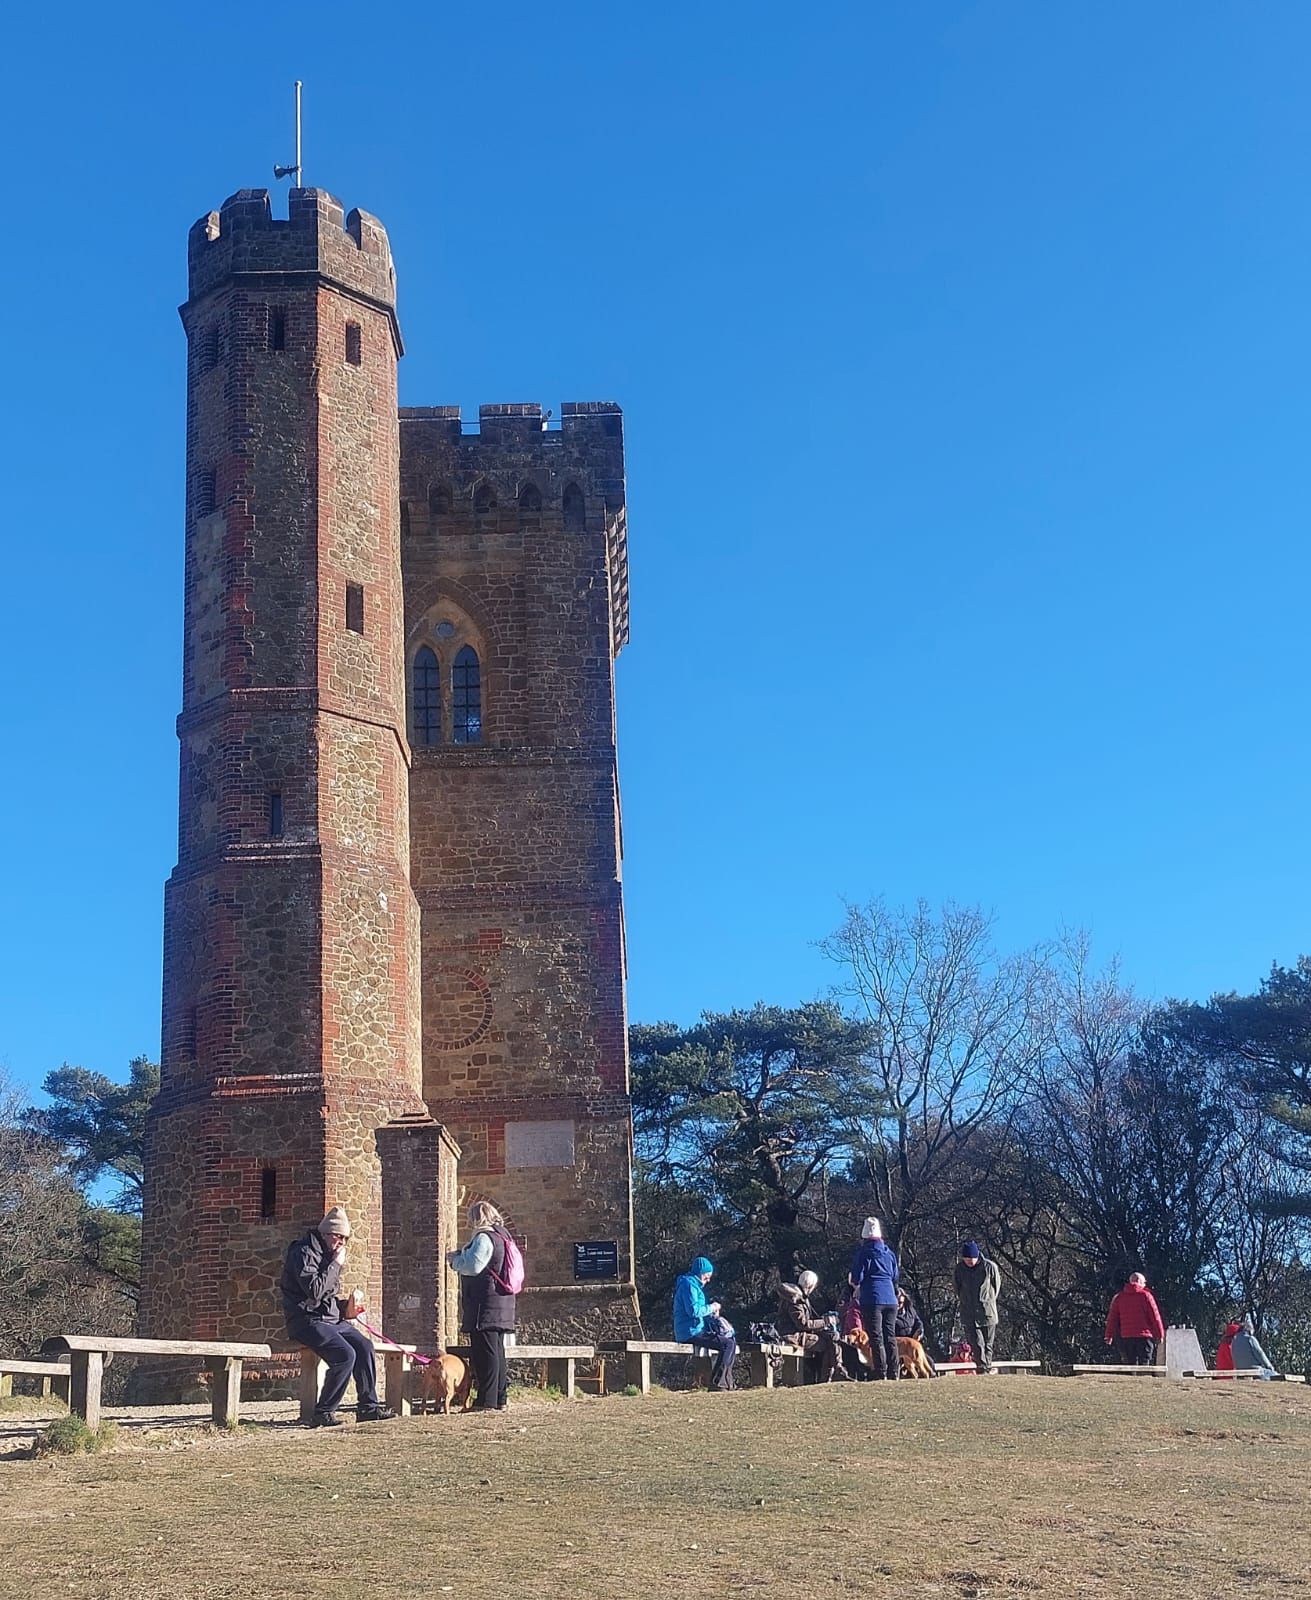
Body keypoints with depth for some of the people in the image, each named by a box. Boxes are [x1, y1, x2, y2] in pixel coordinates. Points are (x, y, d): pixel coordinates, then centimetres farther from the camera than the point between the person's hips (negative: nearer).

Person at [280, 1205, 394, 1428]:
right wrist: (336, 1264, -17)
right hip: (307, 1321, -9)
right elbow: (315, 1291, -25)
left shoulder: (328, 1254, 18)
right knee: (345, 1355, -25)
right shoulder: (304, 1252, -12)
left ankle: (368, 1406, 2)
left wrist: (344, 1306, 9)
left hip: (331, 1318, 9)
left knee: (364, 1345, -5)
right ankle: (323, 1413, -18)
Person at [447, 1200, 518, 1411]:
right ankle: (501, 1398, 17)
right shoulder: (501, 1237, 17)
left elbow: (472, 1265, -21)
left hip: (485, 1306, -10)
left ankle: (487, 1401, -7)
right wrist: (461, 1257, 15)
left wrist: (454, 1259, -3)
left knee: (485, 1352, -7)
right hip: (501, 1304, 10)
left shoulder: (484, 1238, -13)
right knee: (497, 1351, 13)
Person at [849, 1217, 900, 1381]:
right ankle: (894, 1374, 8)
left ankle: (881, 1374, -9)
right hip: (890, 1299, 5)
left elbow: (856, 1278, -7)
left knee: (876, 1338, -4)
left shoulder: (864, 1252, -5)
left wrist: (853, 1281, 15)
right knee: (890, 1338, 9)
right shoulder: (889, 1253, 12)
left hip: (872, 1299, -5)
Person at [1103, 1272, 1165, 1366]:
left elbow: (1112, 1318, 10)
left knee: (1130, 1364, 10)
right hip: (1144, 1336, -4)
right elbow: (1155, 1316, -3)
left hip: (1126, 1337, 4)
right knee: (1144, 1363, -3)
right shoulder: (1145, 1295, -3)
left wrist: (1109, 1335, 14)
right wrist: (1160, 1334, 4)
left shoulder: (1119, 1297, 10)